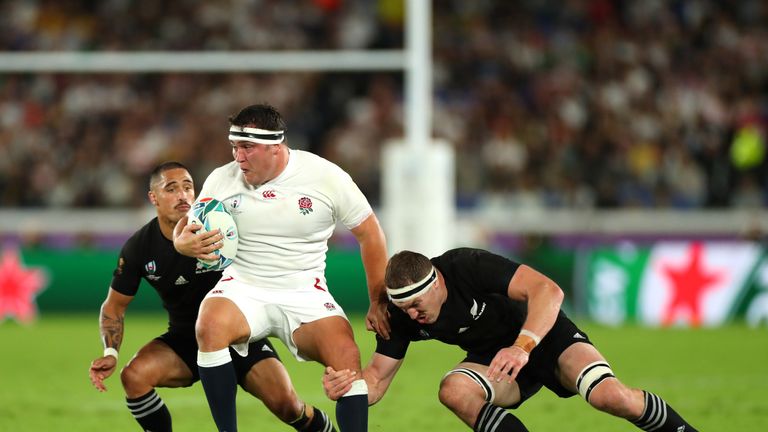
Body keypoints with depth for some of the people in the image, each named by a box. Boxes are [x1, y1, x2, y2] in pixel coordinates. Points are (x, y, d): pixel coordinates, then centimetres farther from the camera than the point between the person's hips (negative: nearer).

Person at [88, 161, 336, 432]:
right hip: (184, 338, 2)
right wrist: (110, 353, -13)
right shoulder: (139, 247, -8)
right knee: (133, 376, -26)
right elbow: (115, 305, 3)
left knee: (286, 403, -23)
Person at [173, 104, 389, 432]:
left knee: (347, 356, -26)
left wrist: (378, 304, 3)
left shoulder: (326, 176, -6)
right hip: (243, 289, 1)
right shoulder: (222, 180, -2)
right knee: (210, 327, -32)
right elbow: (185, 230, 6)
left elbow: (369, 233, 3)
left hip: (305, 293, -1)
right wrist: (184, 243, -21)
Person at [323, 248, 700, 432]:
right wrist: (344, 385, -33)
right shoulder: (401, 314, -14)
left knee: (609, 396, -30)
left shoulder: (468, 266, -29)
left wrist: (522, 347, -49)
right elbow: (377, 378, -10)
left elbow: (548, 291, -36)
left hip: (547, 336, -5)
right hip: (494, 362, 5)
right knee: (454, 390, -28)